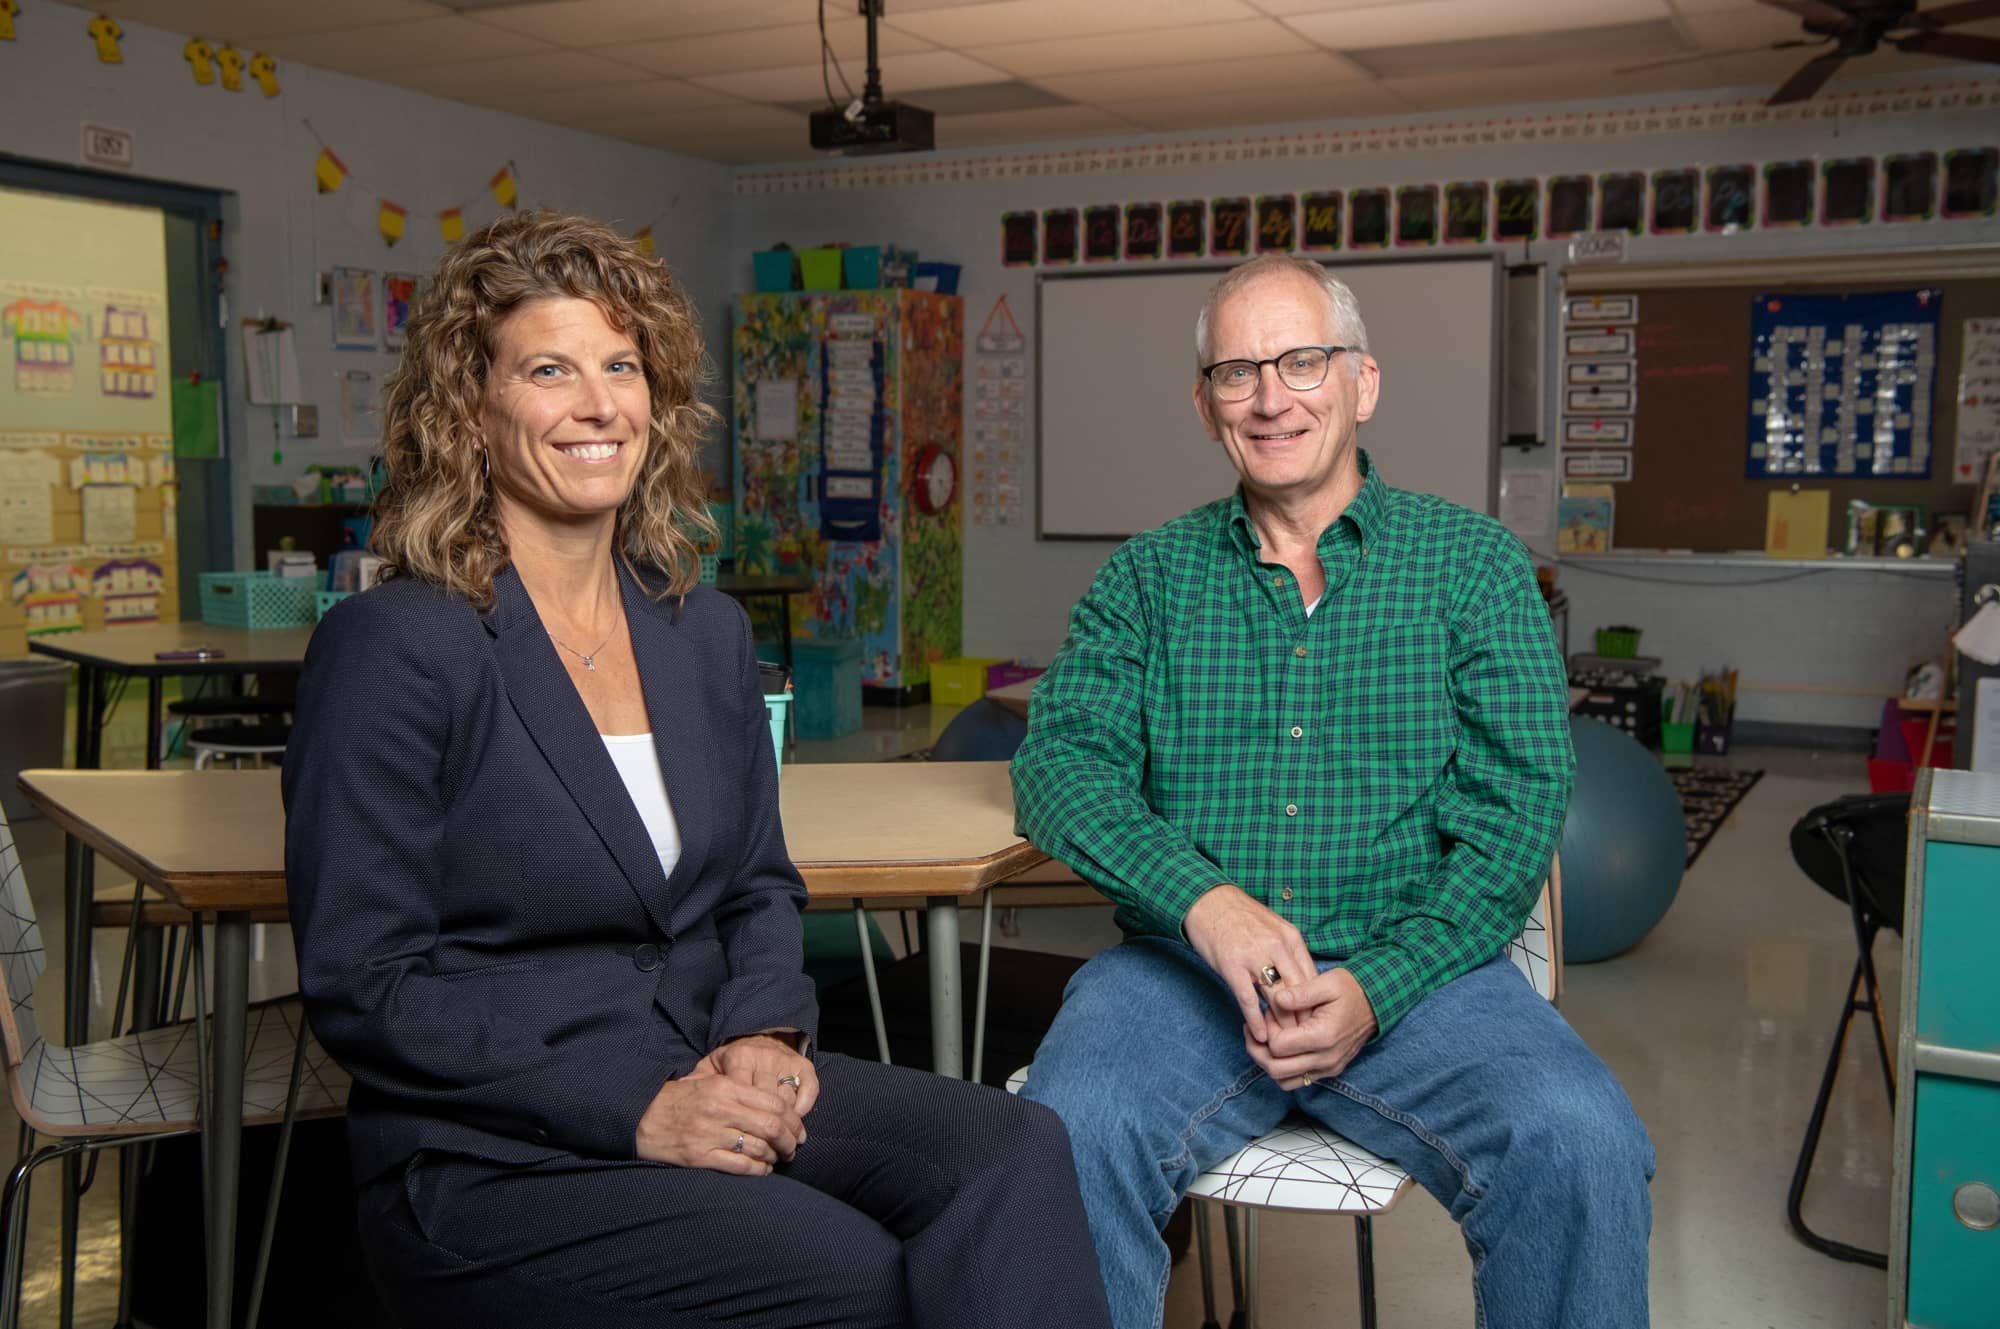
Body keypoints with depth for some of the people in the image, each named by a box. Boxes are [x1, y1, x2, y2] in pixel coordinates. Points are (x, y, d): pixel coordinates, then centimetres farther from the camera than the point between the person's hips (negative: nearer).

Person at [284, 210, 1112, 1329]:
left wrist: (765, 1035, -6)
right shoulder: (390, 648, -9)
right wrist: (633, 1109, -19)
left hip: (712, 1086, 6)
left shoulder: (706, 630, 11)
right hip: (490, 1157, -5)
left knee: (1016, 1146, -20)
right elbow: (362, 983, -11)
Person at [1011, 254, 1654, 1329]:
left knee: (1582, 1148, -28)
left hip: (1412, 963, 0)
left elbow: (1516, 807, 1)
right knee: (1065, 1137, -30)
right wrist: (1202, 898, -18)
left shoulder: (1473, 564, 9)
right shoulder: (1147, 577, 13)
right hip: (1186, 964, 1)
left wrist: (1376, 986, -14)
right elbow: (1059, 764, 1)